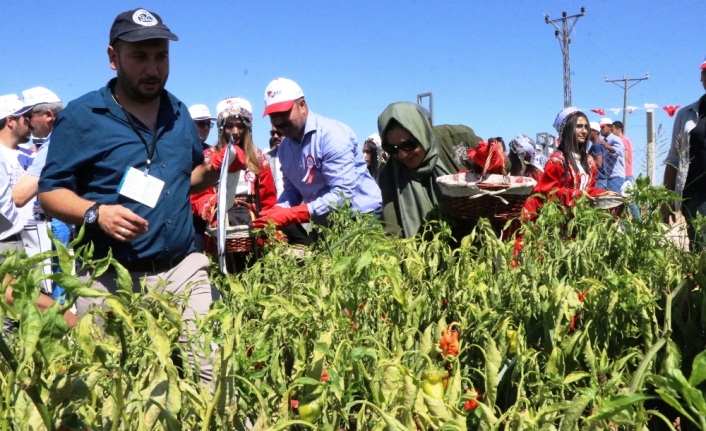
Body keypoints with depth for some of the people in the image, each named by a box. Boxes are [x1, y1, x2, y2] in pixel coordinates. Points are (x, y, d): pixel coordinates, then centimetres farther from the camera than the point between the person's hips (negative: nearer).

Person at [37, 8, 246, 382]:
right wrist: (96, 213, -23)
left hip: (183, 269, 4)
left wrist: (211, 171, 0)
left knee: (211, 370, 1)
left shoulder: (179, 113, 12)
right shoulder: (81, 116, -4)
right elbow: (50, 191, -3)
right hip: (109, 279, -3)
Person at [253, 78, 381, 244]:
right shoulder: (284, 147, 4)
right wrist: (276, 213, -15)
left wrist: (291, 215, -29)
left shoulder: (332, 134, -20)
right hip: (325, 220, 7)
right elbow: (292, 190, 7)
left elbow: (342, 193, -27)